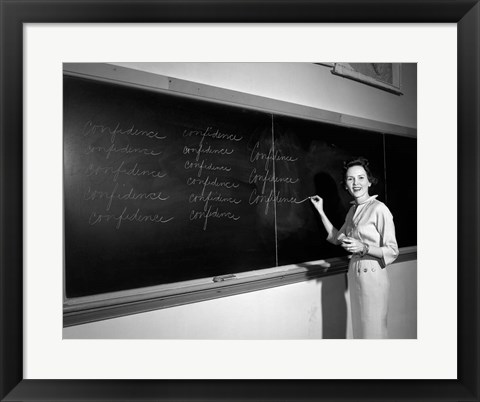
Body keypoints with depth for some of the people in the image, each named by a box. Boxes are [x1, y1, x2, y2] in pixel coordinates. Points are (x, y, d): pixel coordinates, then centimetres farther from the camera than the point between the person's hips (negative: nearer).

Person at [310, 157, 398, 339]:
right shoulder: (353, 210, 8)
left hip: (372, 275, -7)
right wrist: (320, 211, 15)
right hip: (354, 274, 7)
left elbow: (392, 251, -13)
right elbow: (337, 237, 17)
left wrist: (363, 248, -26)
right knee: (359, 328, 19)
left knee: (373, 330, 7)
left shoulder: (379, 209, -15)